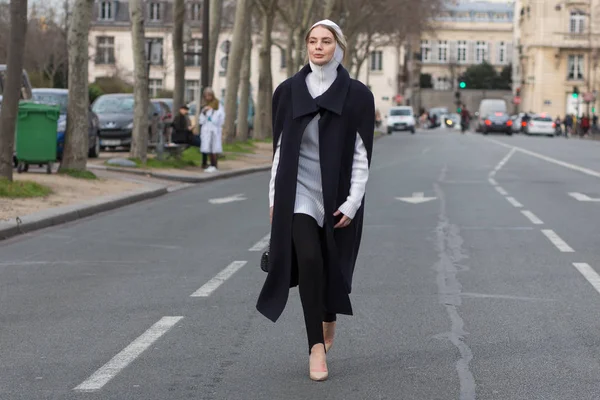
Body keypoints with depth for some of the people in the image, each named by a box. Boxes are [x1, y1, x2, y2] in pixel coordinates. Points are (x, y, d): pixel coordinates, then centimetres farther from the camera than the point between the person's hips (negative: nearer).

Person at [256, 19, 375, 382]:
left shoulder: (357, 94, -2)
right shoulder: (289, 91, 4)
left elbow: (362, 154, -3)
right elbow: (280, 148, 8)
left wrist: (352, 202, -10)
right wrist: (274, 197, 6)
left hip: (338, 193, 0)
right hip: (299, 191, 0)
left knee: (332, 264, 10)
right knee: (308, 260, -16)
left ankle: (329, 317, 43)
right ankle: (317, 347, -10)